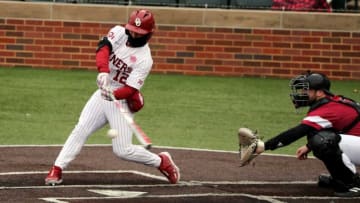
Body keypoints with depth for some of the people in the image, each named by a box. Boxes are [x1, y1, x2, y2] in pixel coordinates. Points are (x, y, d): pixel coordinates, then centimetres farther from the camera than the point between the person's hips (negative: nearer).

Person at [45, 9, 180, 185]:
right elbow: (103, 48, -23)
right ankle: (56, 170, -9)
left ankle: (162, 162, 12)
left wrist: (113, 95, -43)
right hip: (103, 93, 5)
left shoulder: (144, 60, -17)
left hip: (122, 101, -5)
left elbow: (130, 89, -23)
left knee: (123, 150, -9)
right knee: (80, 130, -9)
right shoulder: (119, 33, -5)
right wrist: (103, 71, -42)